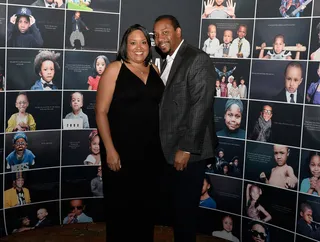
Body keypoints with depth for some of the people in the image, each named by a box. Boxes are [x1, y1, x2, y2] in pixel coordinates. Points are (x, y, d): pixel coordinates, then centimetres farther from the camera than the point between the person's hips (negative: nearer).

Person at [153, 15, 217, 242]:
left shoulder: (198, 59, -11)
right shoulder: (168, 61, 15)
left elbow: (201, 107, -18)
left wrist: (186, 148, -19)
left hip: (189, 151, -8)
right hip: (171, 149, 8)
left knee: (185, 207, 3)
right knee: (176, 205, 17)